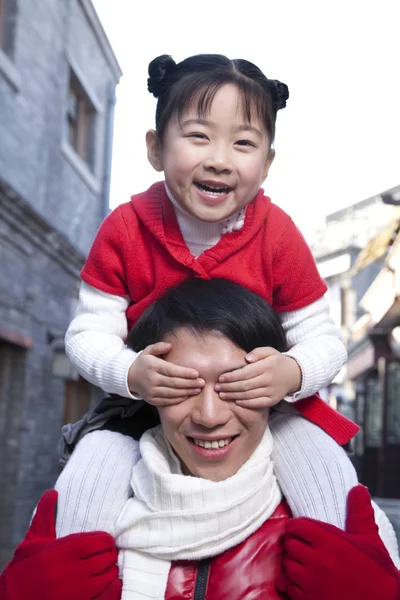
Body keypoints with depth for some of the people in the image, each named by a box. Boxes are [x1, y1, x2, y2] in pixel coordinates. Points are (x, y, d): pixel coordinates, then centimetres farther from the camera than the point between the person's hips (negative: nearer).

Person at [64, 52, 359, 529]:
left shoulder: (278, 236, -15)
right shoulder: (124, 230, -15)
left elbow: (322, 340, -11)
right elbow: (88, 334, -14)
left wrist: (292, 373, -35)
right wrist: (130, 374, -35)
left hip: (266, 405, 0)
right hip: (146, 403, 1)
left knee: (335, 505, -13)